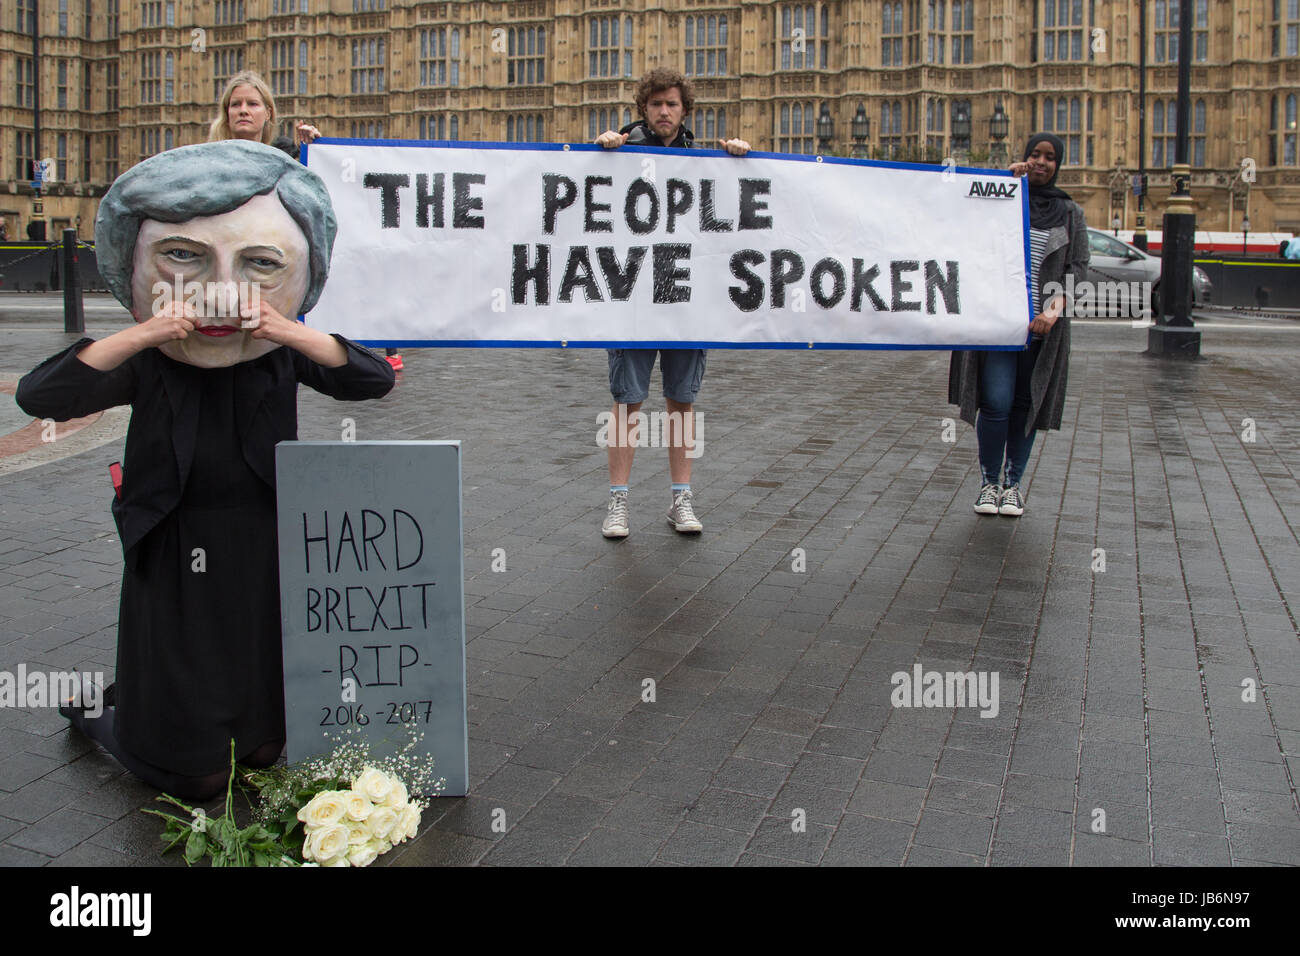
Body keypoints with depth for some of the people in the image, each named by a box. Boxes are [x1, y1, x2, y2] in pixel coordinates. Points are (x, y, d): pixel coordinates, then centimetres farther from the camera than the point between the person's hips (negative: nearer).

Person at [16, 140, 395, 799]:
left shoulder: (284, 355, -7)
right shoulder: (145, 365, -12)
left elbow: (374, 380, -17)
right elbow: (38, 397, -24)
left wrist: (294, 333, -33)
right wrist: (138, 336, -35)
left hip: (266, 564, 3)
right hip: (178, 566, -2)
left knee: (263, 751, 18)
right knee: (194, 779, 8)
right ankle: (101, 708, 36)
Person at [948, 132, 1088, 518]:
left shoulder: (1070, 212, 10)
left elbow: (1078, 267, 4)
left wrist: (1056, 308, -12)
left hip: (1043, 323, 2)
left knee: (1026, 405, 5)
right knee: (996, 403, -9)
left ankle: (1012, 484, 17)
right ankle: (988, 482, 8)